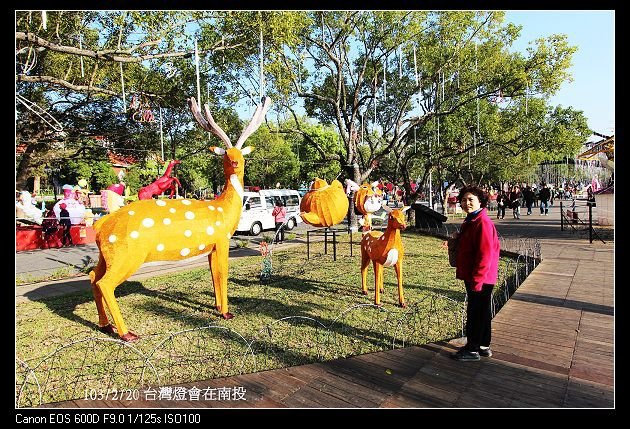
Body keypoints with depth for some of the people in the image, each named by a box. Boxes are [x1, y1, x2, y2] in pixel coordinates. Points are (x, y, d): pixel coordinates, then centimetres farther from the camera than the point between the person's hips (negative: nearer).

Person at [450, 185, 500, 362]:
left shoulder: (483, 222, -20)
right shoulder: (470, 221, 12)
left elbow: (485, 254, -24)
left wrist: (476, 279, -23)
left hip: (480, 278, -10)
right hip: (472, 277, 10)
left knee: (475, 312, 1)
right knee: (481, 311, 19)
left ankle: (472, 350, 14)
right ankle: (483, 346, 32)